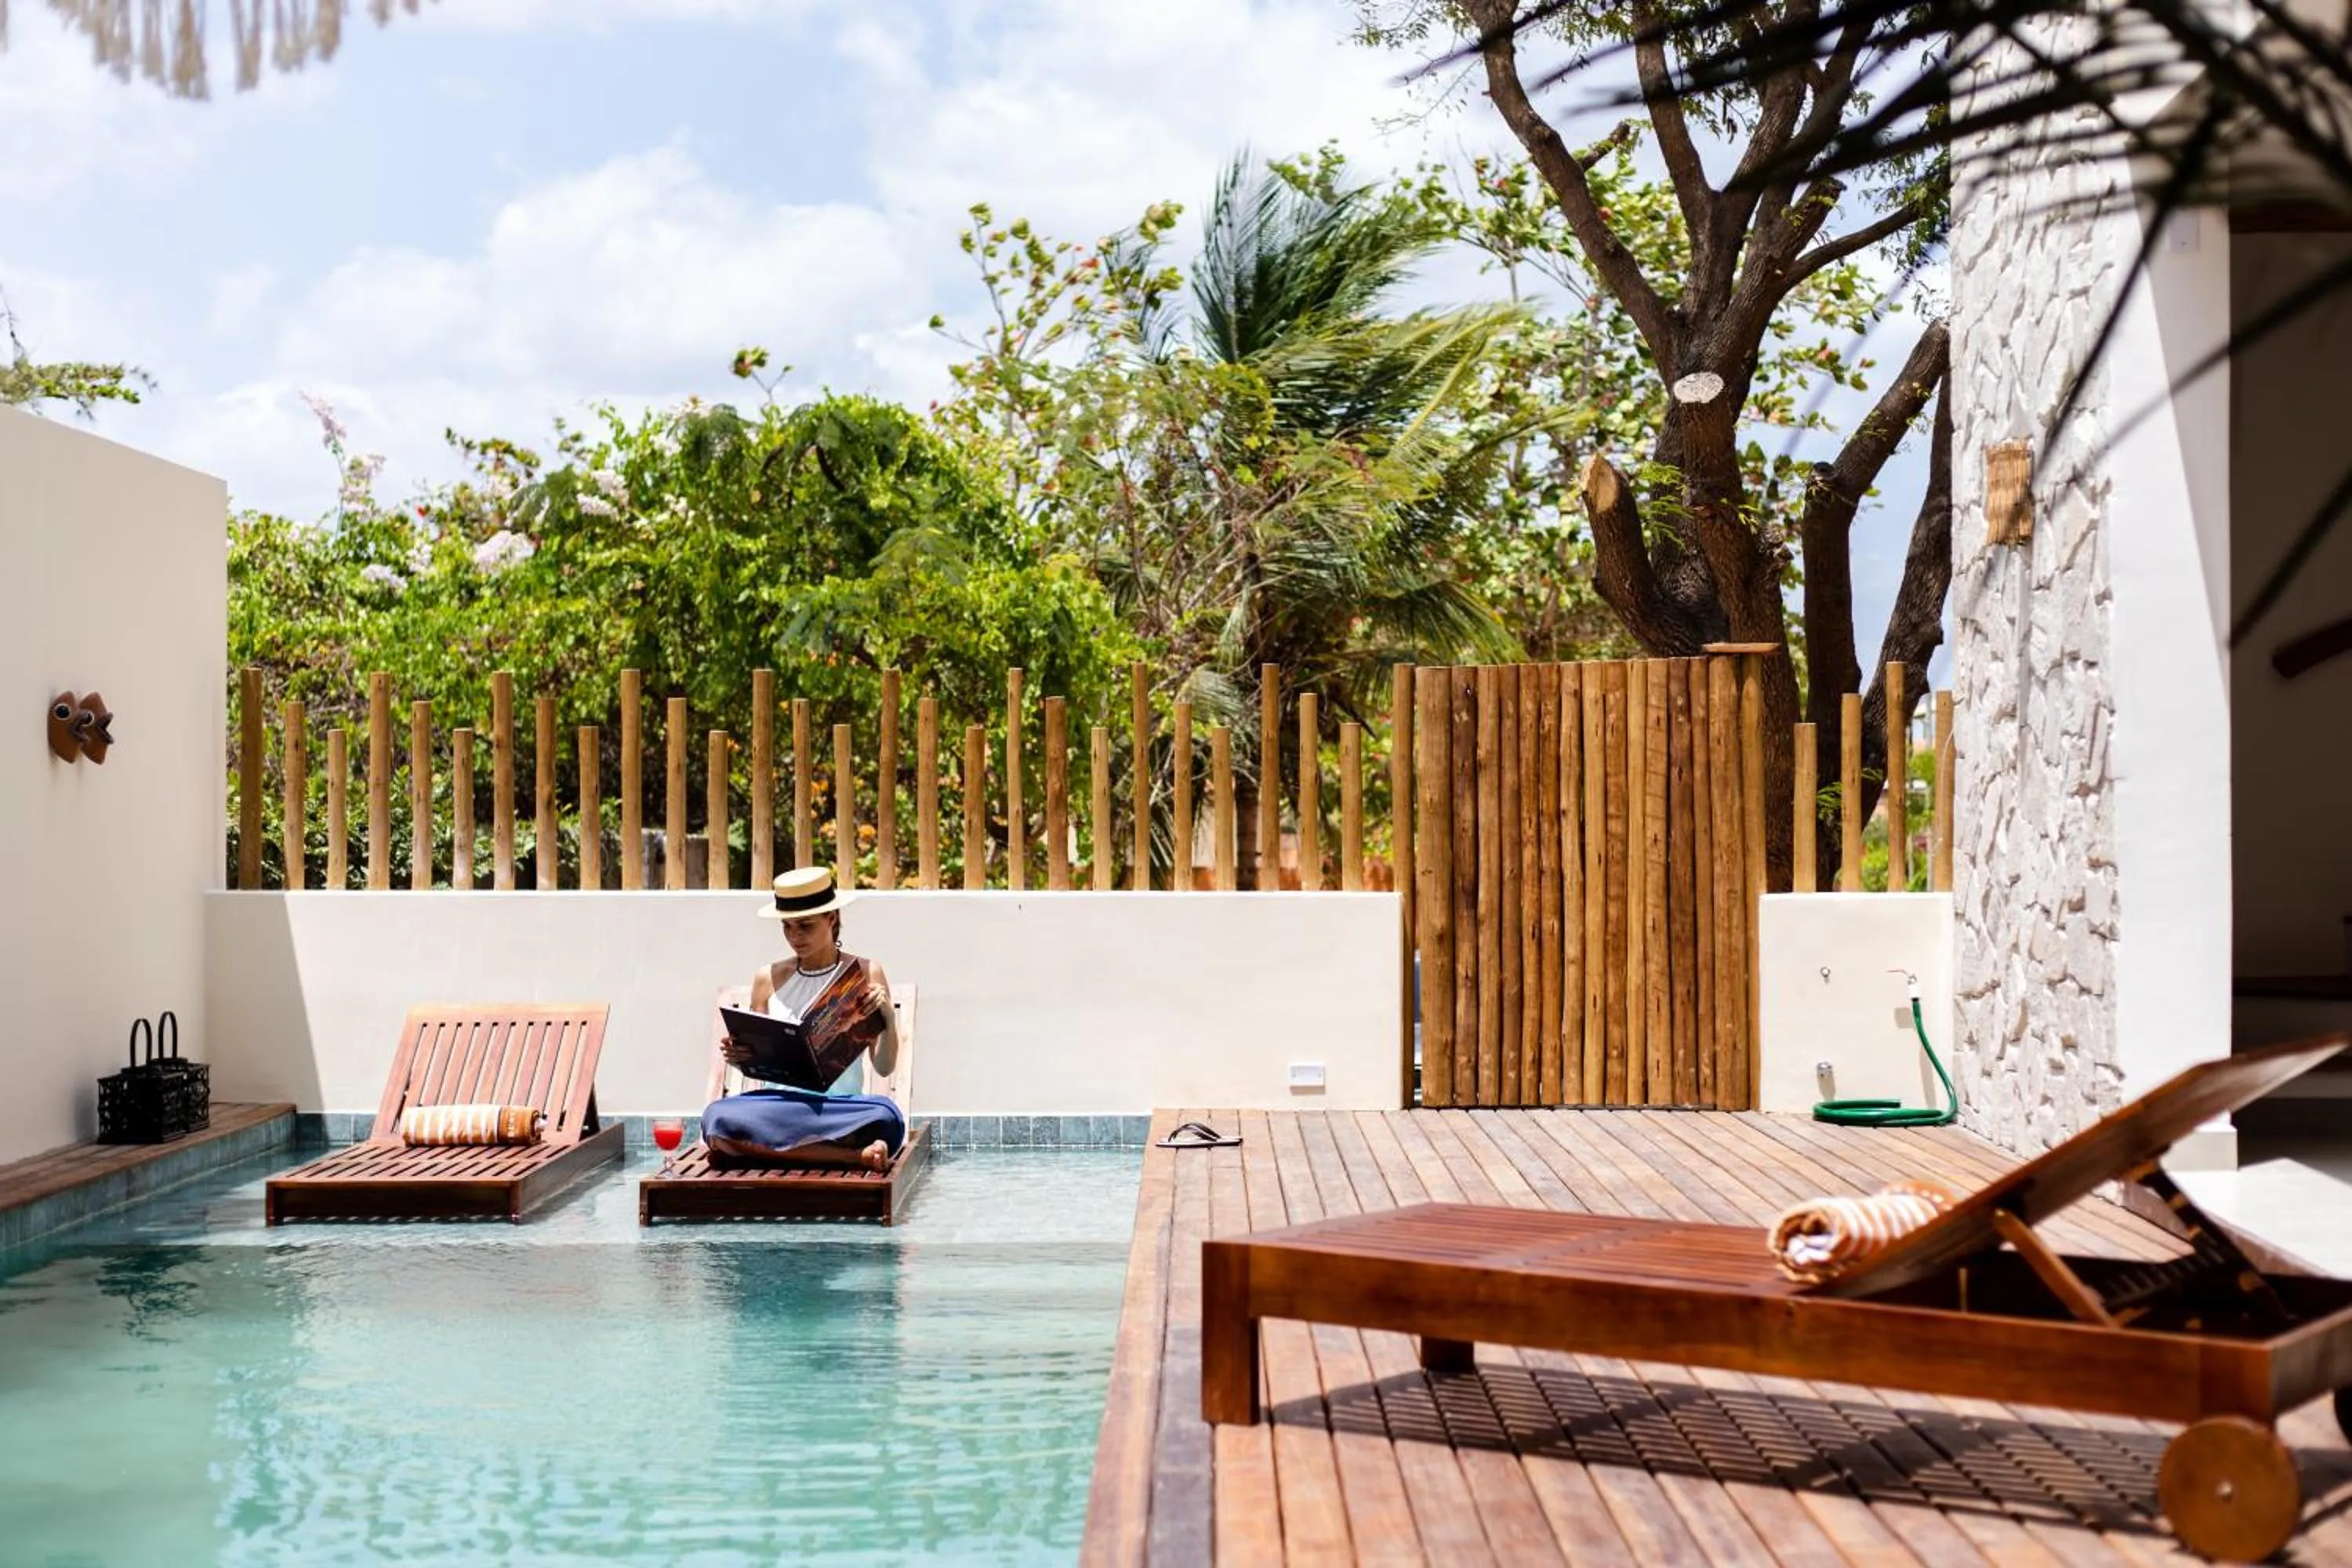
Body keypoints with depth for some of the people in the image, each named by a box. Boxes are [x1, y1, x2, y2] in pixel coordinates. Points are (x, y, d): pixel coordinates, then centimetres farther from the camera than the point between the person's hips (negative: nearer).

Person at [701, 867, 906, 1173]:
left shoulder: (865, 974, 5)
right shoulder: (769, 978, 10)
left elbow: (884, 1067, 4)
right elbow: (756, 1066, 16)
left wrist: (888, 1016, -13)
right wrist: (738, 1056, -7)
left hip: (841, 1106, -2)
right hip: (778, 1102, 3)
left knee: (887, 1118, -36)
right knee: (717, 1119, -32)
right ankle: (852, 1155, -27)